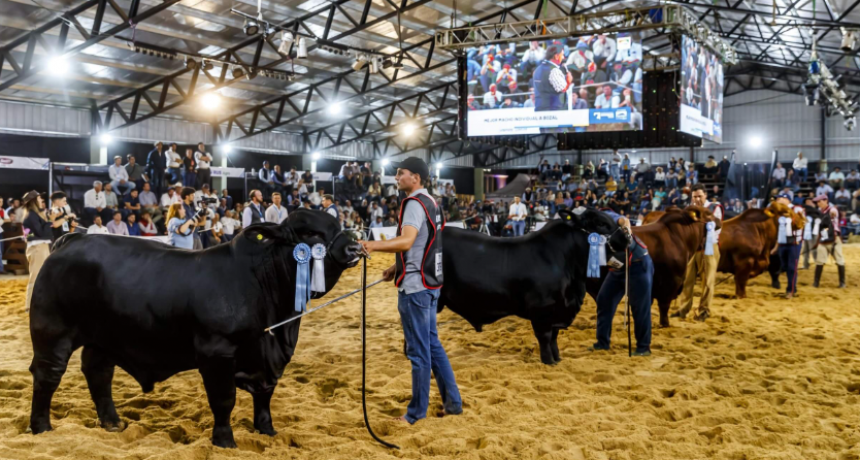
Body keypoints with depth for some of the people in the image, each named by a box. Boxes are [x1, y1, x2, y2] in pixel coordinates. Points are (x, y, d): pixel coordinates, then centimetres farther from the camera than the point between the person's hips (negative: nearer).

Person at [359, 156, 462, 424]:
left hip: (415, 287, -10)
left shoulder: (414, 203, -15)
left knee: (418, 351, -2)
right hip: (430, 283, 10)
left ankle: (417, 413, 7)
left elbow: (406, 241, -31)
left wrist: (374, 246, -43)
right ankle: (452, 403, 23)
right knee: (432, 345, 18)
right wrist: (398, 267, 23)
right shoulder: (430, 202, 15)